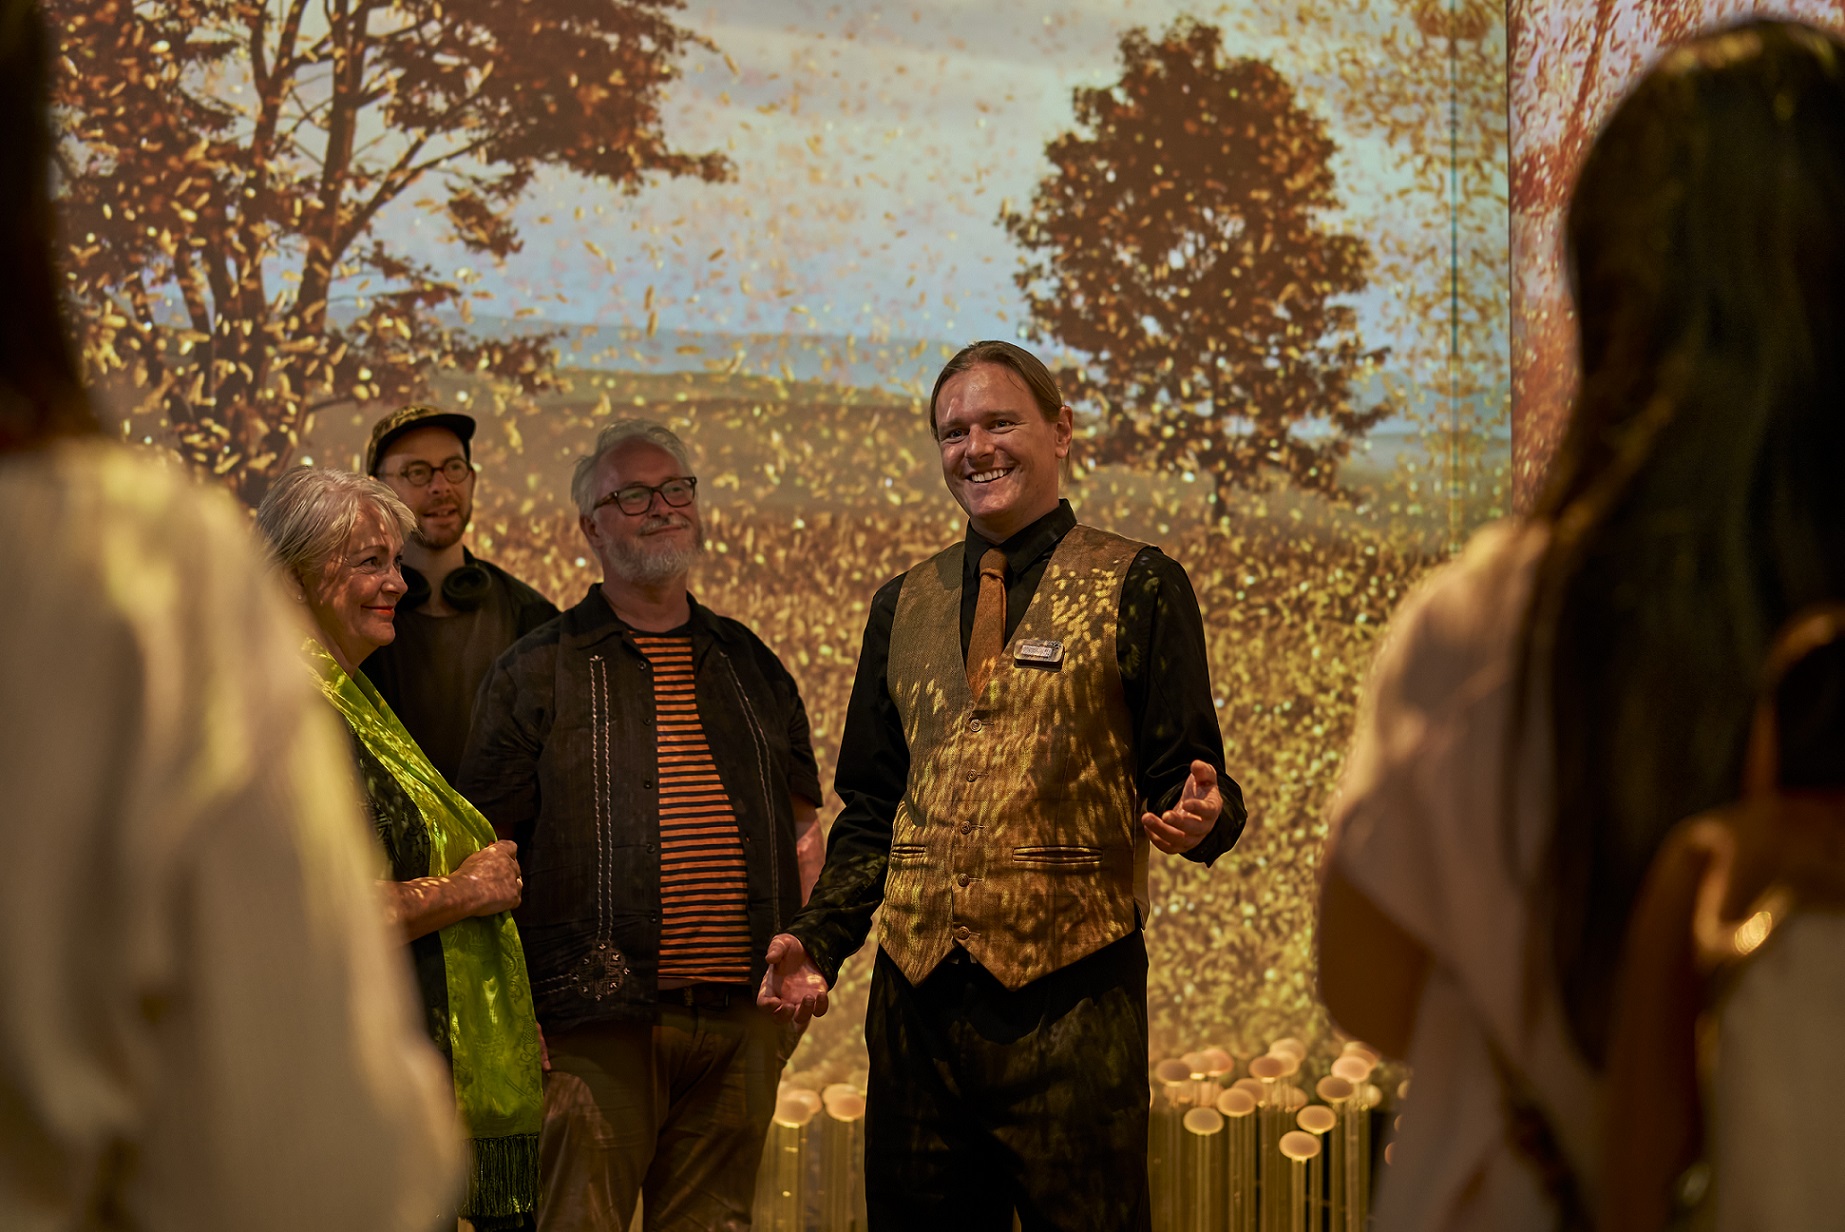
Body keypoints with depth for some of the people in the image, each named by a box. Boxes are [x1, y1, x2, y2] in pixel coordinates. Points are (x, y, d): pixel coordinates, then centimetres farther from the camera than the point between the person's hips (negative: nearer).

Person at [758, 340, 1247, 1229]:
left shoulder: (1137, 588, 4)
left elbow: (1186, 773, 0)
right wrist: (821, 940, 6)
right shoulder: (903, 607, 17)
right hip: (917, 989, 4)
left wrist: (1201, 815, -23)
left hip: (1069, 990, -4)